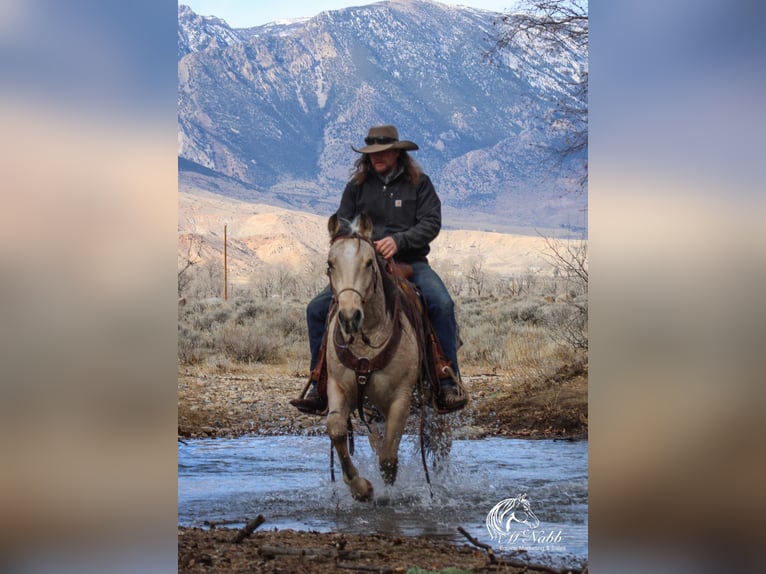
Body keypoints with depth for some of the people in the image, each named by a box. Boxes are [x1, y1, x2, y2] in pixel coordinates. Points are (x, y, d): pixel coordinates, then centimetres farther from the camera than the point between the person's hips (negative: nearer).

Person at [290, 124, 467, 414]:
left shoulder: (419, 183, 5)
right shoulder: (356, 186, 11)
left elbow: (431, 223, -5)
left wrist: (399, 241, -21)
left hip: (410, 263, -2)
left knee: (442, 304, -30)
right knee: (317, 309, -14)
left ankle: (448, 385, -22)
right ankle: (319, 387, -5)